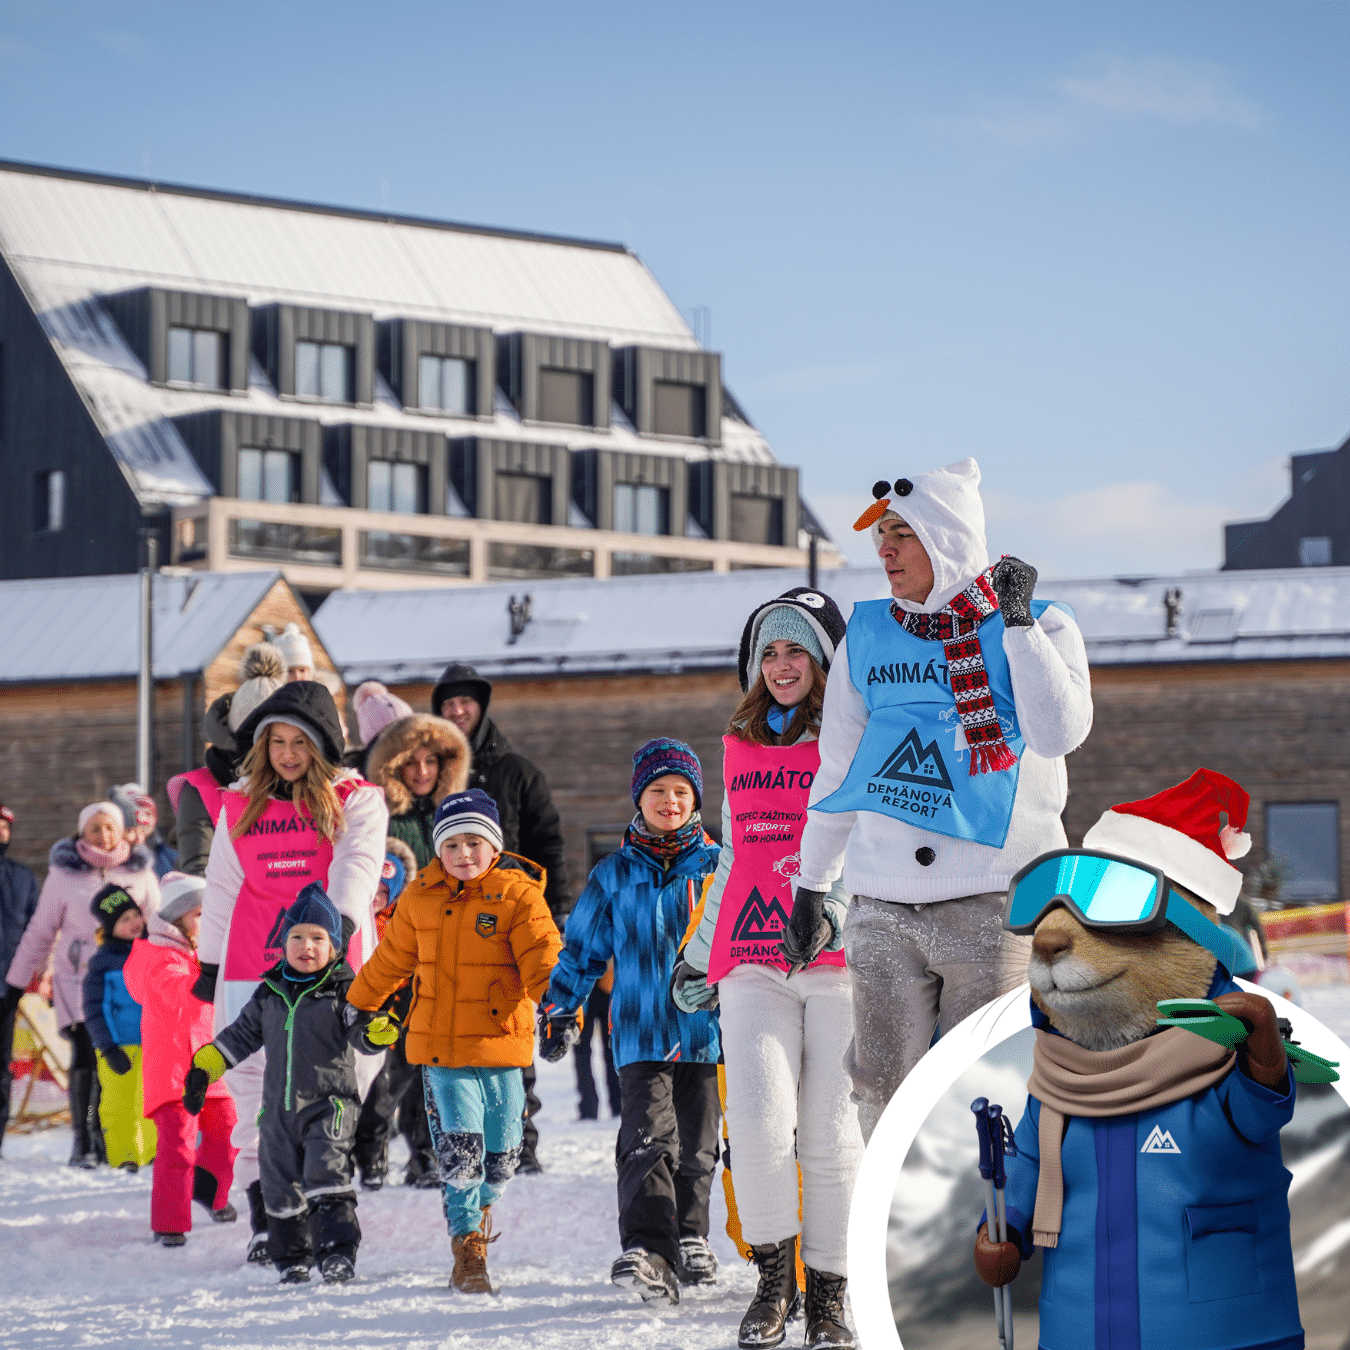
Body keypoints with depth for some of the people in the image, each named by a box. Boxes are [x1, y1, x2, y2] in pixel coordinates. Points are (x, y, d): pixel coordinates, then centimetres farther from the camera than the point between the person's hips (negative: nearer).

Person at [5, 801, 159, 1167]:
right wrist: (17, 982, 9)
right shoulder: (64, 873, 4)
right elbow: (40, 931, 9)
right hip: (79, 978, -1)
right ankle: (82, 1142, -3)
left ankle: (106, 1137, 6)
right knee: (85, 1057, -9)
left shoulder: (140, 872, 8)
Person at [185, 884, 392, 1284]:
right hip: (279, 1107, 5)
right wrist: (202, 1068, 14)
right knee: (281, 1187, 10)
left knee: (326, 1177, -19)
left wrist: (375, 1031, -36)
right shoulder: (270, 993, 10)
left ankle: (337, 1254, -16)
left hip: (328, 1104, -5)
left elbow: (360, 1031, -13)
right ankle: (292, 1261, 25)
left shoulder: (343, 990, -3)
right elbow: (240, 1035, 18)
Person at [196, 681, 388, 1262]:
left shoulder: (355, 800, 4)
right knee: (256, 1083, -3)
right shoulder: (240, 805, 12)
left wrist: (339, 920, -29)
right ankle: (265, 1220, 2)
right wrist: (209, 963, 20)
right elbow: (222, 887, 19)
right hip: (253, 967, 2)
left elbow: (356, 866, -11)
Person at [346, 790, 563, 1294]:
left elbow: (543, 960, -12)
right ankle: (468, 1254, 1)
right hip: (438, 1045, 1)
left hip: (500, 1043, -1)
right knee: (459, 1151, -9)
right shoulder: (421, 897, 7)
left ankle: (479, 1212, 40)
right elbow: (391, 959, 20)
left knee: (500, 1156, 8)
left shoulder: (518, 895, -3)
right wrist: (356, 1005, 26)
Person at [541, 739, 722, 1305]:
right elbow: (582, 947, 13)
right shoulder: (614, 875, 6)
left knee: (697, 1143, 9)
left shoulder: (716, 866, 6)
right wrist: (559, 1009, 12)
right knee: (647, 1138, -16)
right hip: (640, 1030, -1)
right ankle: (647, 1250, -24)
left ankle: (690, 1239, 27)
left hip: (705, 1027, 1)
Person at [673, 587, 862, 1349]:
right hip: (752, 963, 3)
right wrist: (698, 957, 29)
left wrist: (834, 906, -19)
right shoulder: (741, 749, 19)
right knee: (759, 1116, -15)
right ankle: (774, 1273, 4)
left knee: (830, 1130, -2)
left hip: (841, 962, -3)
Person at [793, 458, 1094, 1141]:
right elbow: (835, 767, 19)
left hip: (993, 900, -3)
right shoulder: (867, 635, 12)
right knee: (883, 1091, 1)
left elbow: (1060, 733, -14)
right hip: (883, 906, 3)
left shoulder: (1038, 625, 2)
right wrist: (811, 884, 21)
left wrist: (1018, 621, -13)